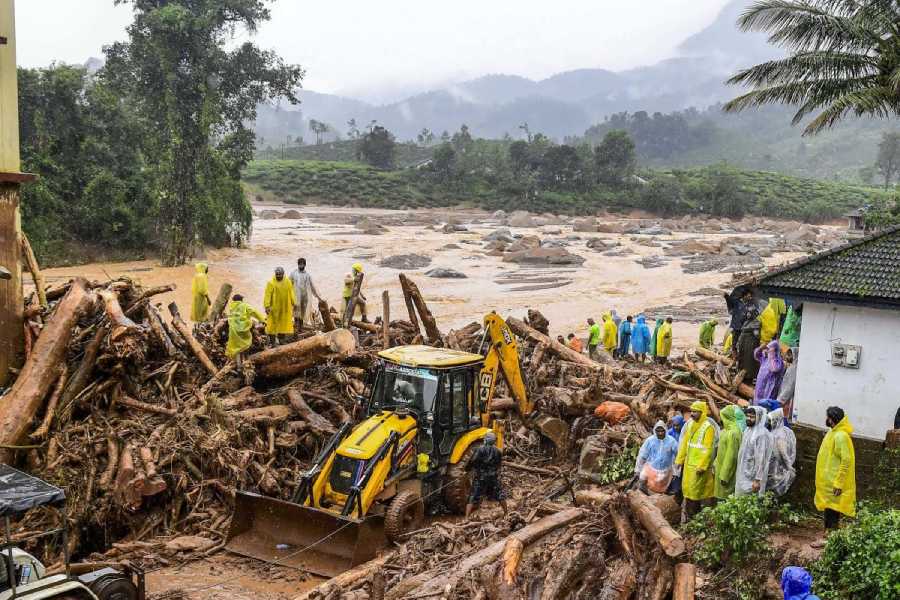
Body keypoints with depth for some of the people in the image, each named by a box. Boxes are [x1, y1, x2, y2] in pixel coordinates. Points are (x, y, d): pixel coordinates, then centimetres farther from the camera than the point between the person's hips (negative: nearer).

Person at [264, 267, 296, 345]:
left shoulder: (288, 282, 3)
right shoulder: (271, 283, -8)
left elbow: (291, 293, 8)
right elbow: (267, 295, -12)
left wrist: (294, 303, 3)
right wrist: (267, 306, -19)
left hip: (285, 307, 3)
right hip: (274, 307, -3)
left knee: (283, 324, 8)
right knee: (273, 324, -1)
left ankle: (280, 340, 19)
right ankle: (272, 341, 6)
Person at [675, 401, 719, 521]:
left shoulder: (708, 427, -15)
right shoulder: (690, 424, 8)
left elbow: (708, 449, -18)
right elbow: (684, 443, 14)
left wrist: (702, 466, -20)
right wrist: (679, 459, 13)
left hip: (700, 465, -7)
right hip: (688, 463, 7)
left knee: (695, 490, 0)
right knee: (686, 488, 13)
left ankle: (692, 515, 12)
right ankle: (688, 512, 25)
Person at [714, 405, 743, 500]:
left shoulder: (733, 433, -22)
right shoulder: (727, 430, 7)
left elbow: (731, 456, -22)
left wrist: (724, 476, -20)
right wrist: (715, 464, 19)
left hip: (727, 470, -9)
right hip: (721, 467, 9)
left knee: (726, 496, -1)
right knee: (721, 495, 14)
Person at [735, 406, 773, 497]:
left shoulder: (762, 434, -18)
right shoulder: (748, 430, 9)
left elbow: (761, 459, -20)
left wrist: (757, 480, -22)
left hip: (752, 477, -8)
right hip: (743, 474, 8)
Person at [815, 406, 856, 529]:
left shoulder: (841, 436, -20)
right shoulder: (833, 433, 11)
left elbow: (846, 461, -23)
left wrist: (838, 483, -24)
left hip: (834, 483, -10)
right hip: (828, 482, 10)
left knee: (832, 512, -4)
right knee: (828, 510, 15)